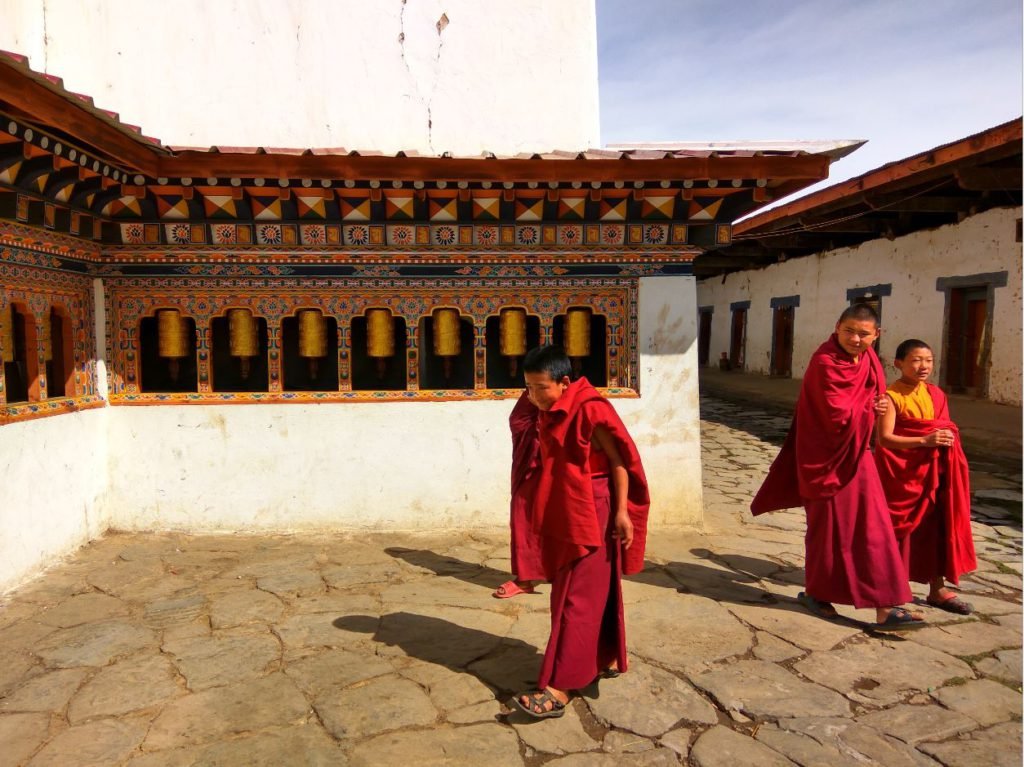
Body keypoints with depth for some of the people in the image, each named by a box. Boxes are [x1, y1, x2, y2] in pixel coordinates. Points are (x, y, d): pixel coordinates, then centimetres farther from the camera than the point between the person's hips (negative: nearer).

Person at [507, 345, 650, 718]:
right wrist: (544, 512, 19)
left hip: (592, 517, -9)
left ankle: (558, 690, -1)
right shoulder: (549, 412, 8)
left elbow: (619, 461, -16)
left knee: (576, 600, -5)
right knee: (594, 592, 19)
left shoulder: (590, 409, -19)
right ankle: (607, 660, 35)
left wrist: (622, 512, -17)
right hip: (564, 516, 9)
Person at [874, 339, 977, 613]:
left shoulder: (936, 394, 8)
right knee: (893, 530, 7)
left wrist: (947, 438, -5)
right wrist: (924, 441, -25)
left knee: (934, 529, 8)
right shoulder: (892, 395, -12)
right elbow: (884, 438, -19)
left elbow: (944, 428, 16)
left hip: (933, 472, 6)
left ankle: (937, 589, 19)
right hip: (899, 474, -6)